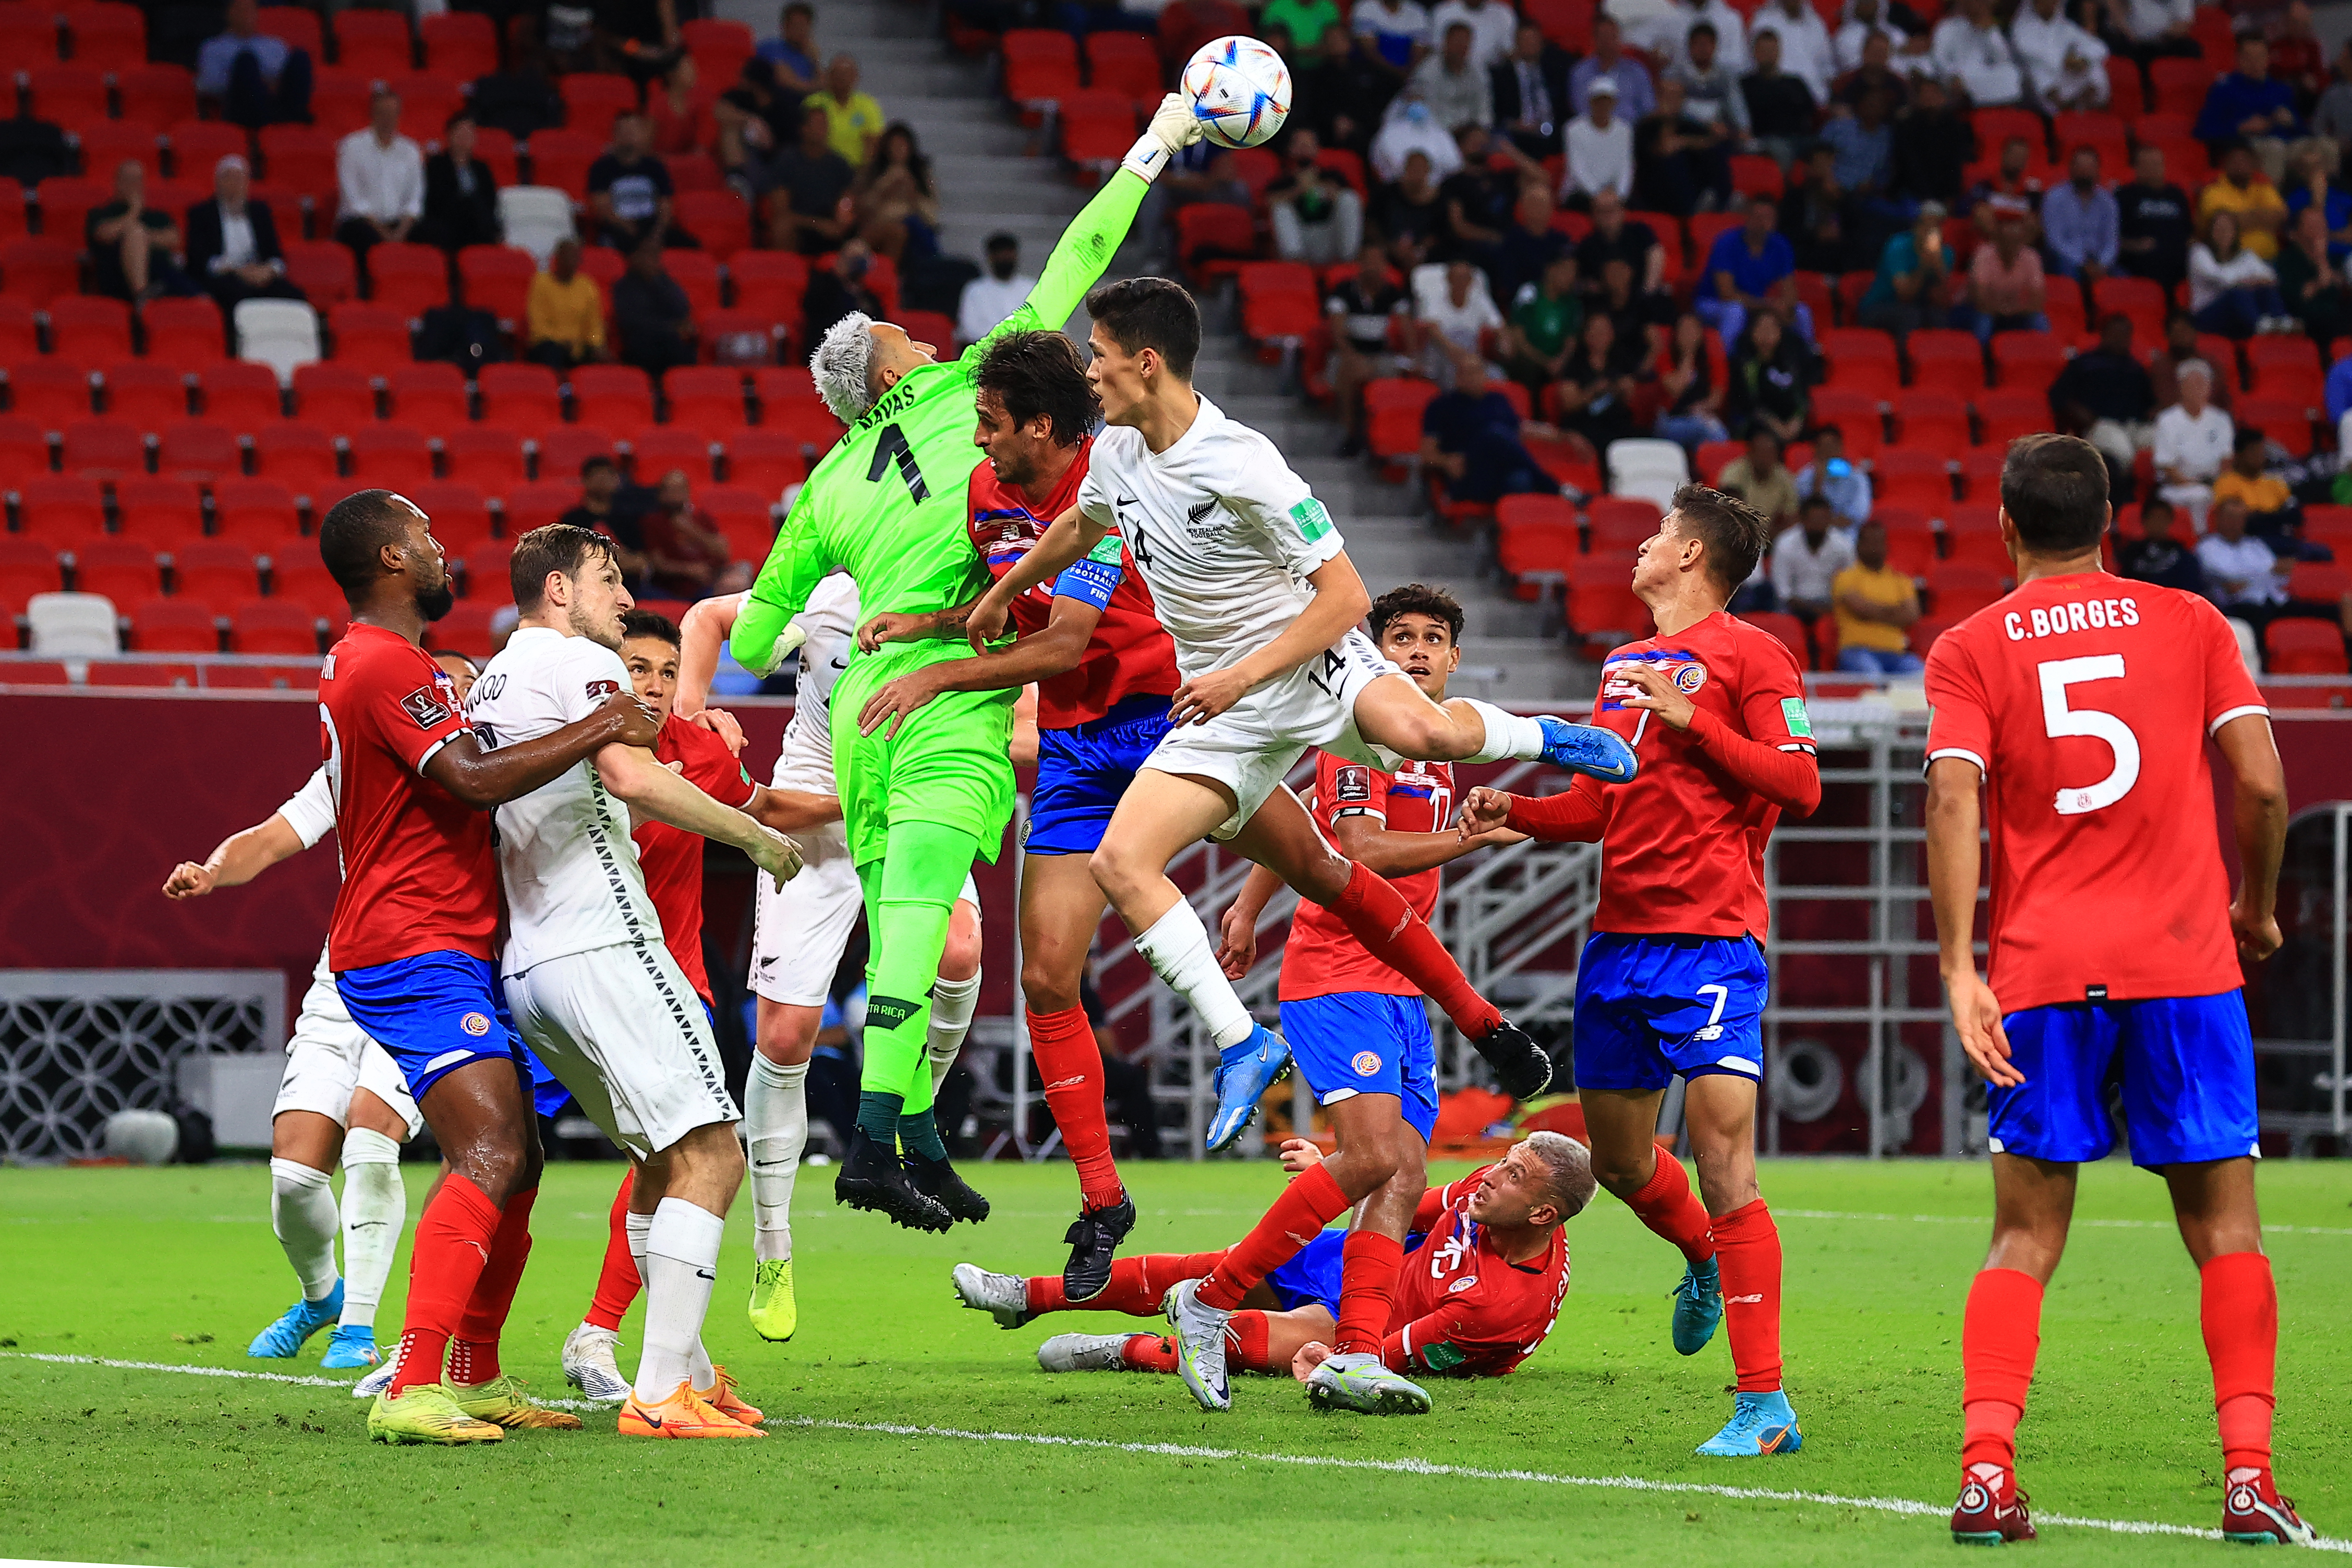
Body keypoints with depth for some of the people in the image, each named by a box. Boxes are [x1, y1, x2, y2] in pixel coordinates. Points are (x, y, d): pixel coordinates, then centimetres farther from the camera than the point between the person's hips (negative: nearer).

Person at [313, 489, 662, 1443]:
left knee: (517, 1159, 15)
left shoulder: (382, 664, 21)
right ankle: (411, 1390, -31)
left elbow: (459, 782, 31)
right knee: (490, 1157, -23)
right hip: (417, 953, -11)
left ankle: (475, 1379, 25)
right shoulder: (386, 666, -14)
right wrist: (596, 731, -17)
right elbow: (472, 779, -25)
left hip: (454, 952, 11)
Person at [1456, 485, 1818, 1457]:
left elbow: (1799, 787, -10)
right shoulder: (1626, 666, 20)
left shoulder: (1750, 655, -3)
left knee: (1722, 1157, -15)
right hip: (1620, 935, 8)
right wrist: (1515, 813, 9)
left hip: (1712, 938, -8)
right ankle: (1705, 1263, 47)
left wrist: (1692, 721, -16)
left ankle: (1765, 1405, -14)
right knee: (1616, 1159, 15)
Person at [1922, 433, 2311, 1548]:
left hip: (2041, 976, 0)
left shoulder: (1969, 650, 5)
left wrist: (1958, 966, -11)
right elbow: (2261, 784, 0)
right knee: (2225, 1227, 6)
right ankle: (2249, 1474, -5)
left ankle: (1985, 1468, -10)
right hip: (2184, 961, 0)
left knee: (2025, 1239, 6)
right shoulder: (2188, 624, 7)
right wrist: (2257, 910, 16)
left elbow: (1953, 799, -9)